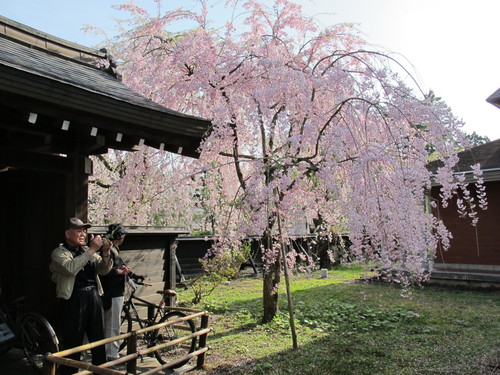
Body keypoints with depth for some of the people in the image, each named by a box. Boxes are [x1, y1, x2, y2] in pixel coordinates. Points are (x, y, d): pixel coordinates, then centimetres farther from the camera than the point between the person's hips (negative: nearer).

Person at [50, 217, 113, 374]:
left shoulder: (87, 250, 14)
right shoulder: (59, 252, -2)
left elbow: (103, 270, 7)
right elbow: (70, 268, -22)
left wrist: (106, 254, -11)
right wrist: (92, 250, -23)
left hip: (93, 297, 6)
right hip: (73, 299, -6)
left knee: (98, 339, 13)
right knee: (73, 343, 0)